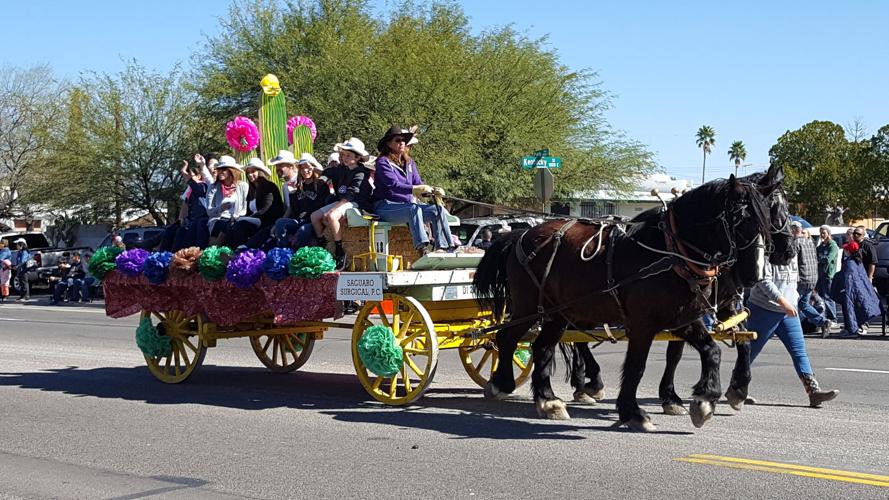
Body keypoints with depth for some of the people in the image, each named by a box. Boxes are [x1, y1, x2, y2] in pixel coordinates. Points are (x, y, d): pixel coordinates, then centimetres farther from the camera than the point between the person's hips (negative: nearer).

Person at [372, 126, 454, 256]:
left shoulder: (409, 162, 16)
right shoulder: (383, 161, -6)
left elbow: (419, 183, 8)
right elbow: (394, 185, -20)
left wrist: (434, 191, -14)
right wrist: (416, 189, -35)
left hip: (408, 204, 7)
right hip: (386, 206, -7)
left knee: (438, 209, -13)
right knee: (414, 209, -35)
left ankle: (444, 248, -23)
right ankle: (422, 248, -47)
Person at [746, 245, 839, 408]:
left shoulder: (792, 255, 12)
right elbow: (764, 281, -22)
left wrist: (793, 299, 16)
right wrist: (782, 301, -27)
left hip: (788, 312, 7)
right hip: (764, 310, -7)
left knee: (799, 350, -3)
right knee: (752, 350, 3)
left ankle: (814, 391, -9)